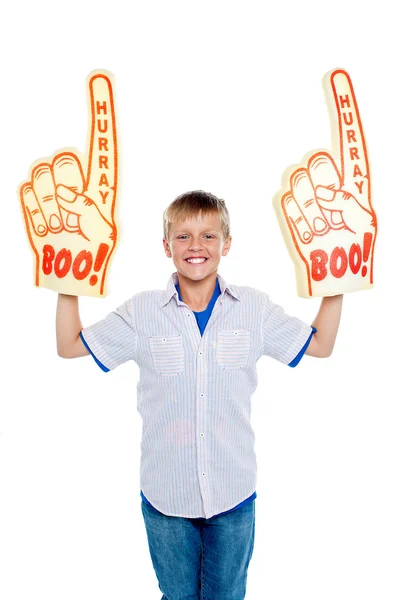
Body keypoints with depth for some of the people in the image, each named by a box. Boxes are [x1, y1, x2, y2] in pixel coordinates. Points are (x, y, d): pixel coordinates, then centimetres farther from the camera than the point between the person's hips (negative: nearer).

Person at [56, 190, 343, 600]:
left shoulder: (255, 308, -5)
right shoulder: (141, 312, -8)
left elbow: (320, 344, 5)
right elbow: (69, 345, 1)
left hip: (234, 493, 1)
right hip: (165, 494, 0)